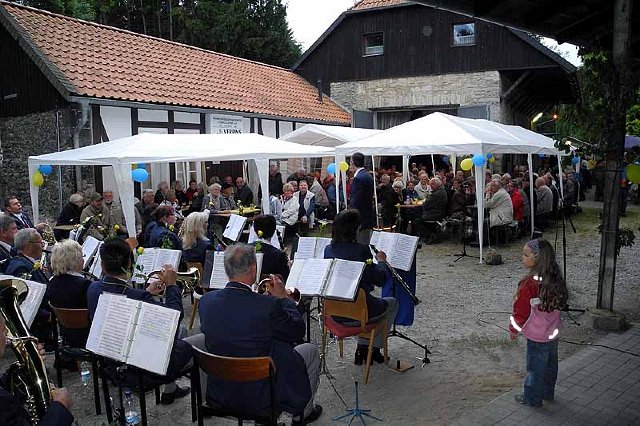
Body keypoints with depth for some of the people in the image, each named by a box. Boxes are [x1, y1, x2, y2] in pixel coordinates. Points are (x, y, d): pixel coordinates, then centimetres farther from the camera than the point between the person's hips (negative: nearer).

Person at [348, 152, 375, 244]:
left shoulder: (358, 178, -18)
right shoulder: (368, 176, 12)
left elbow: (355, 202, -21)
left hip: (360, 220, -10)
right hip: (369, 218, 10)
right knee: (367, 245, 15)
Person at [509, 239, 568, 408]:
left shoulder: (530, 283, -27)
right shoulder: (556, 279, -3)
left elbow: (521, 309, -18)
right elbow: (560, 303, 10)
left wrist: (514, 329, -4)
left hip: (536, 335, -7)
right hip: (553, 331, 8)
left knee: (535, 366, 8)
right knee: (550, 363, 21)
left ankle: (533, 398, 22)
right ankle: (547, 393, 38)